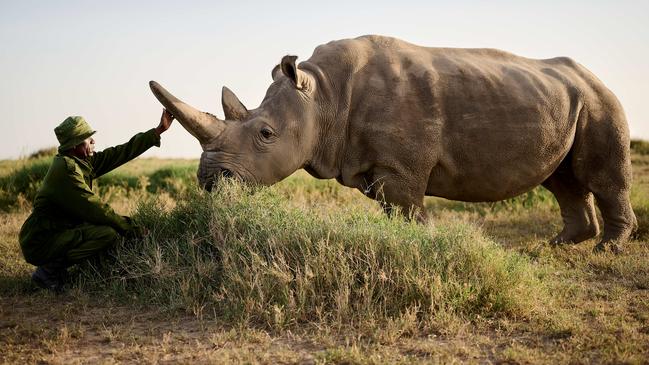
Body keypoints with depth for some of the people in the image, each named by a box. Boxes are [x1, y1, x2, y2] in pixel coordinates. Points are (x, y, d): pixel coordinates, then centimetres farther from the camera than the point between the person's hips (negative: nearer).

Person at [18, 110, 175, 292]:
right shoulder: (65, 168, -20)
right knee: (108, 234, -23)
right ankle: (49, 270, -10)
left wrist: (158, 130, 12)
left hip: (59, 233, 10)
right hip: (40, 244, -10)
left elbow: (121, 152, 11)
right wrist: (133, 229, -16)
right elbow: (94, 208, -22)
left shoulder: (84, 162, 7)